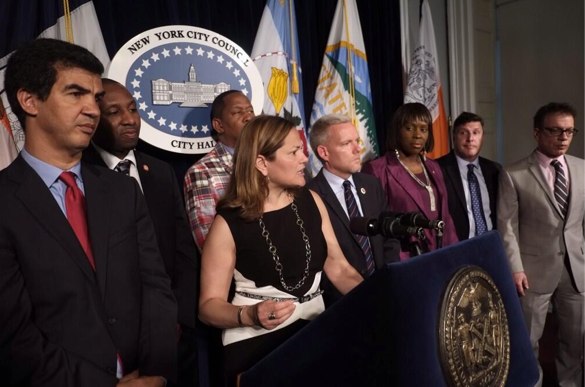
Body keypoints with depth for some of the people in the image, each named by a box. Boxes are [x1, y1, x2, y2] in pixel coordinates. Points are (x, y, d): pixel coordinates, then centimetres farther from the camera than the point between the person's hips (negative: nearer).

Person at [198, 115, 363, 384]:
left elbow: (338, 268, 6)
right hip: (256, 344, -4)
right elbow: (209, 304, -8)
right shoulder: (229, 222, -10)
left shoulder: (310, 201, 3)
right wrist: (250, 315, -25)